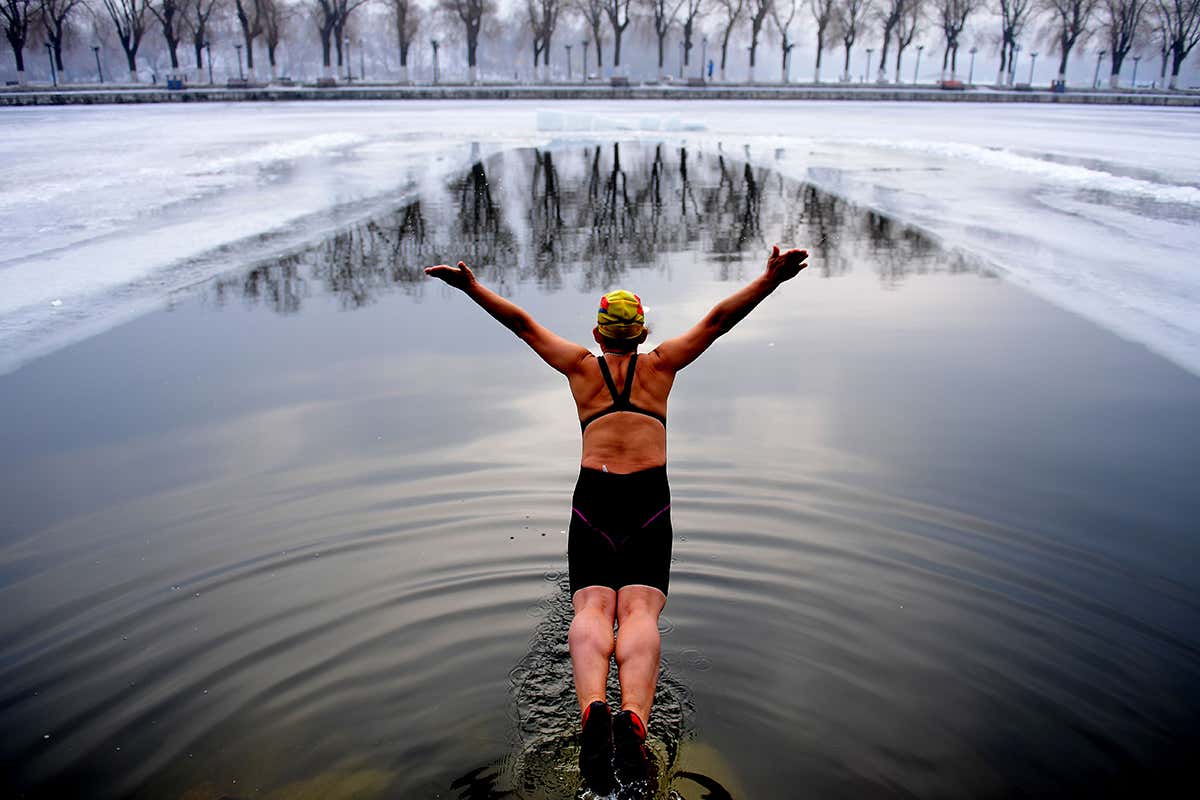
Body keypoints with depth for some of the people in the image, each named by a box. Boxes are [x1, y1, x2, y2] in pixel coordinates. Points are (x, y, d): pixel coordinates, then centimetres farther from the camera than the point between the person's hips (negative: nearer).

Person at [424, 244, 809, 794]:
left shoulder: (582, 366, 19)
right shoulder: (660, 364, 18)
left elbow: (523, 324, 18)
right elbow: (717, 321, 13)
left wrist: (471, 287, 15)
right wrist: (771, 279, 7)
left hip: (593, 496, 0)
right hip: (649, 497, 0)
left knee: (591, 609, -12)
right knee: (640, 612, -13)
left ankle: (593, 709, -41)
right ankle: (634, 719, -39)